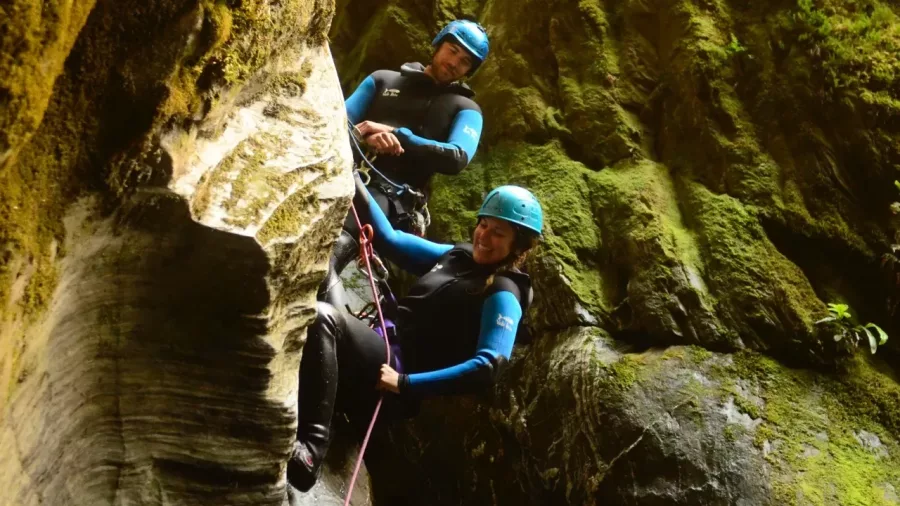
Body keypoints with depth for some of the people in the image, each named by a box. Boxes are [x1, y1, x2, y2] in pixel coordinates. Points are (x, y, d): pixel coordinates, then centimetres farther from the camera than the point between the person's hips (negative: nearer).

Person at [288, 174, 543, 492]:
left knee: (323, 317, -29)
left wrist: (404, 383, -23)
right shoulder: (457, 255, 16)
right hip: (382, 353, 8)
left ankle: (310, 447, -35)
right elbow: (390, 239, 20)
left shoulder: (503, 295, -7)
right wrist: (353, 179, 13)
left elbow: (486, 368, -19)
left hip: (401, 387, -8)